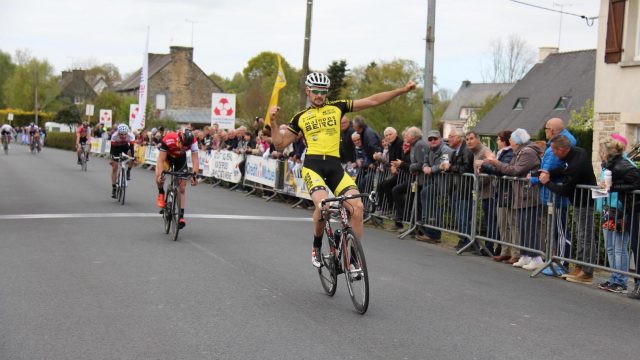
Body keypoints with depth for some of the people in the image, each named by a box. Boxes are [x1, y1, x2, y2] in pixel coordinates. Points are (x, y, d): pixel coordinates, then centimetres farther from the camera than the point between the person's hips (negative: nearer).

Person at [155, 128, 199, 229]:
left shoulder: (193, 141, -34)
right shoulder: (168, 140, -40)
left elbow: (195, 160, -33)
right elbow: (161, 160, -38)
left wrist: (195, 175, -44)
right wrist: (160, 174, -49)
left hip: (181, 158, 1)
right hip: (167, 156, -1)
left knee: (182, 189, -4)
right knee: (159, 178, -28)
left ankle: (181, 216, 0)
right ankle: (161, 193, 4)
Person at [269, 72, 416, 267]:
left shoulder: (337, 108, 12)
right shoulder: (300, 117, 12)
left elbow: (372, 101, 8)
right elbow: (280, 143, 12)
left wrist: (403, 90, 2)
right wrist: (273, 122, -3)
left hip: (335, 166, 2)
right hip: (313, 165, -2)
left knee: (357, 206, -18)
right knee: (323, 205, -29)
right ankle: (316, 247, -2)